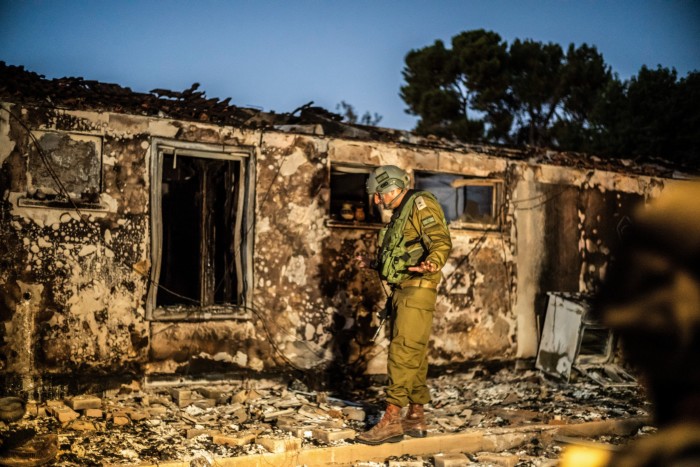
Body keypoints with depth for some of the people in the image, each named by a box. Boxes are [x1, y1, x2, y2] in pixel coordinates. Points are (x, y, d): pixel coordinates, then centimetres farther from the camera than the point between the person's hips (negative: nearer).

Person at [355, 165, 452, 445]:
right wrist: (373, 264, 32)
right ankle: (416, 418, 16)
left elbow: (442, 242, -20)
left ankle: (392, 420, -14)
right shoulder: (400, 214, 21)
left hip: (417, 290, -10)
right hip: (402, 290, 10)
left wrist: (431, 264, -39)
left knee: (403, 353, -13)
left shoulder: (420, 204, -7)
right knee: (414, 356, 11)